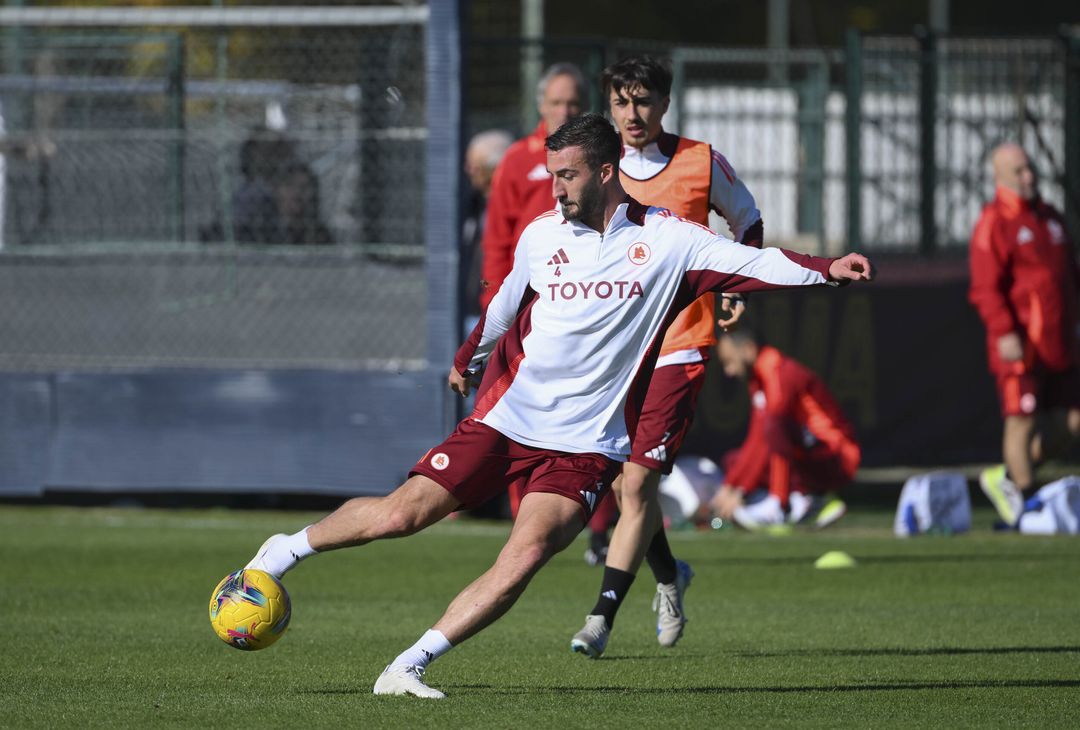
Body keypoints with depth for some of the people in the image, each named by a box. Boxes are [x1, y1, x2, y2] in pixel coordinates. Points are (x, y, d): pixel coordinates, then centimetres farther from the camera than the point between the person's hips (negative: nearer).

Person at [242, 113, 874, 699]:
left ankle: (407, 668, -19)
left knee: (524, 558, -23)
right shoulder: (541, 236, 7)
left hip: (586, 444, -2)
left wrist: (827, 268, -25)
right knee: (401, 515, -8)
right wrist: (467, 360, 39)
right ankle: (288, 550, 17)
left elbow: (753, 262, -10)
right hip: (508, 415, 2)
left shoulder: (667, 239, -2)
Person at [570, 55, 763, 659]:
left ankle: (602, 619, -14)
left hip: (679, 345, -3)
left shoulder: (702, 164, -2)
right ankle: (669, 576, 39)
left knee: (637, 482, -14)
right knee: (623, 483, 9)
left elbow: (748, 221, 16)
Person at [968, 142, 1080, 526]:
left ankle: (1008, 477, 20)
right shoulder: (994, 223, -8)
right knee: (1022, 420, -5)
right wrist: (1004, 332, -25)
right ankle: (1026, 499, 1)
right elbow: (985, 286, -15)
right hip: (1020, 346, -8)